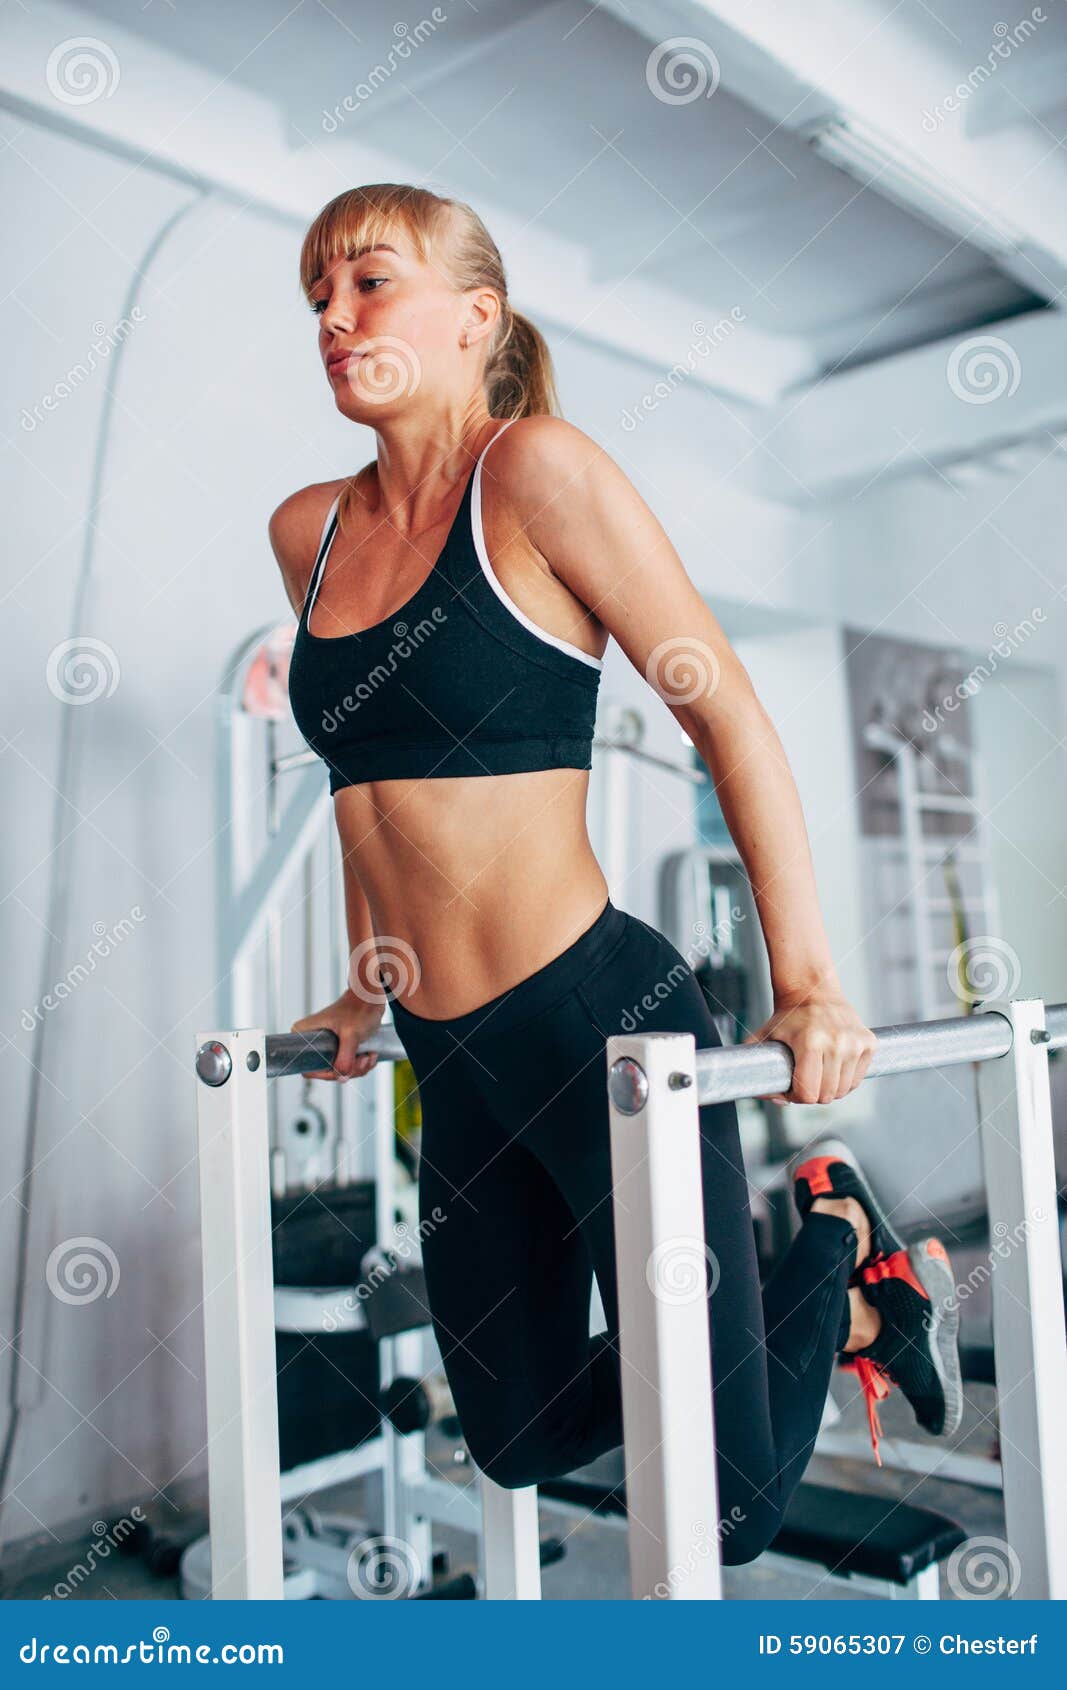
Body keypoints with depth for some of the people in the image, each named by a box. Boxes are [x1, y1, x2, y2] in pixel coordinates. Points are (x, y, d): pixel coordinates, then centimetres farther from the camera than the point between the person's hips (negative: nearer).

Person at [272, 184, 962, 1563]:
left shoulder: (534, 471, -9)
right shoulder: (307, 531, 10)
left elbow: (728, 715, -11)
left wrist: (807, 986, -16)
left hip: (600, 1016, -7)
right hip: (455, 1062, 7)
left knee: (722, 1508, 5)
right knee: (515, 1441, 22)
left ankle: (837, 1248, 32)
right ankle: (807, 1313, 42)